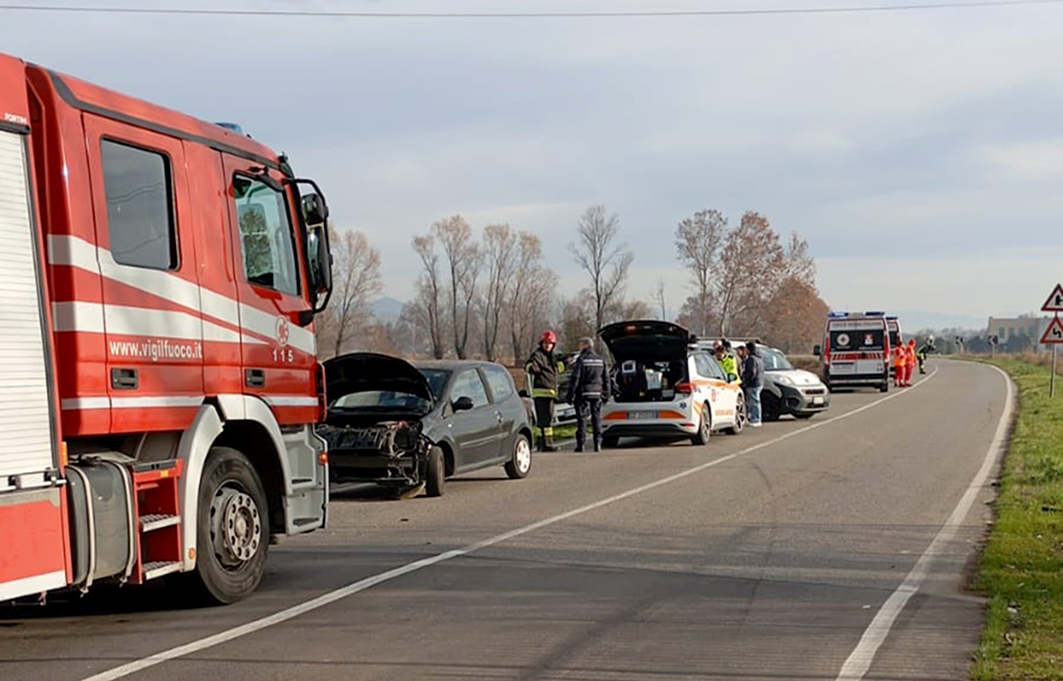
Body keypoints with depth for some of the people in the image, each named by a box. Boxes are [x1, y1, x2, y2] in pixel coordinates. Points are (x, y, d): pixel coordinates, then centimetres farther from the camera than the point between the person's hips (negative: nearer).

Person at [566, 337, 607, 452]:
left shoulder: (581, 360, -8)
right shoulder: (600, 360, 9)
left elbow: (574, 378, -11)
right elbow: (606, 378, 13)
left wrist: (570, 394, -7)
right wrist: (606, 393, 19)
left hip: (583, 393, -5)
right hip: (597, 393, 5)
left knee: (582, 418, -2)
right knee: (597, 418, 7)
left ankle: (581, 444, -4)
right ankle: (598, 443, 3)